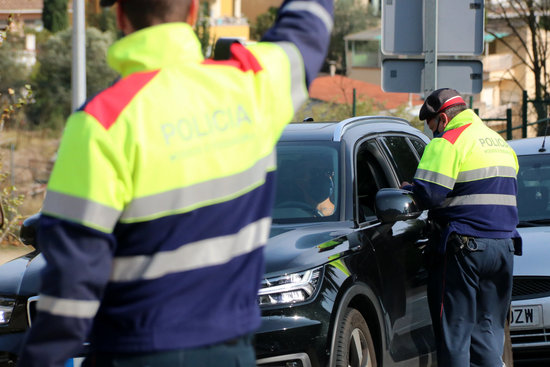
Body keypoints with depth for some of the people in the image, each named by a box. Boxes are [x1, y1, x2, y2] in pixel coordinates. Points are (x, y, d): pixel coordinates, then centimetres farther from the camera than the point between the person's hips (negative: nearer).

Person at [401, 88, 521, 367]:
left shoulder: (448, 142, -9)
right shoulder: (499, 142, 18)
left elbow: (428, 194, -16)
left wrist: (405, 190, 5)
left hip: (465, 248, -7)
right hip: (504, 245, 8)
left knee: (455, 331, -3)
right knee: (489, 329, 11)